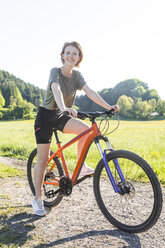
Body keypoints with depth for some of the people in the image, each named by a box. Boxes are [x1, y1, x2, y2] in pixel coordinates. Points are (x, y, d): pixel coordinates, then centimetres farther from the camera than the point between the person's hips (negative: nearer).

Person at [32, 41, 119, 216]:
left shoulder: (76, 75, 1)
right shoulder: (55, 71, -14)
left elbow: (89, 92, -13)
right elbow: (56, 90, -35)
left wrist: (108, 106, -27)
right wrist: (64, 108, -55)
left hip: (60, 116, 5)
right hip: (45, 116, -4)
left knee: (85, 129, -24)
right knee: (43, 159, -4)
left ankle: (81, 167, -5)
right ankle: (37, 199, 10)